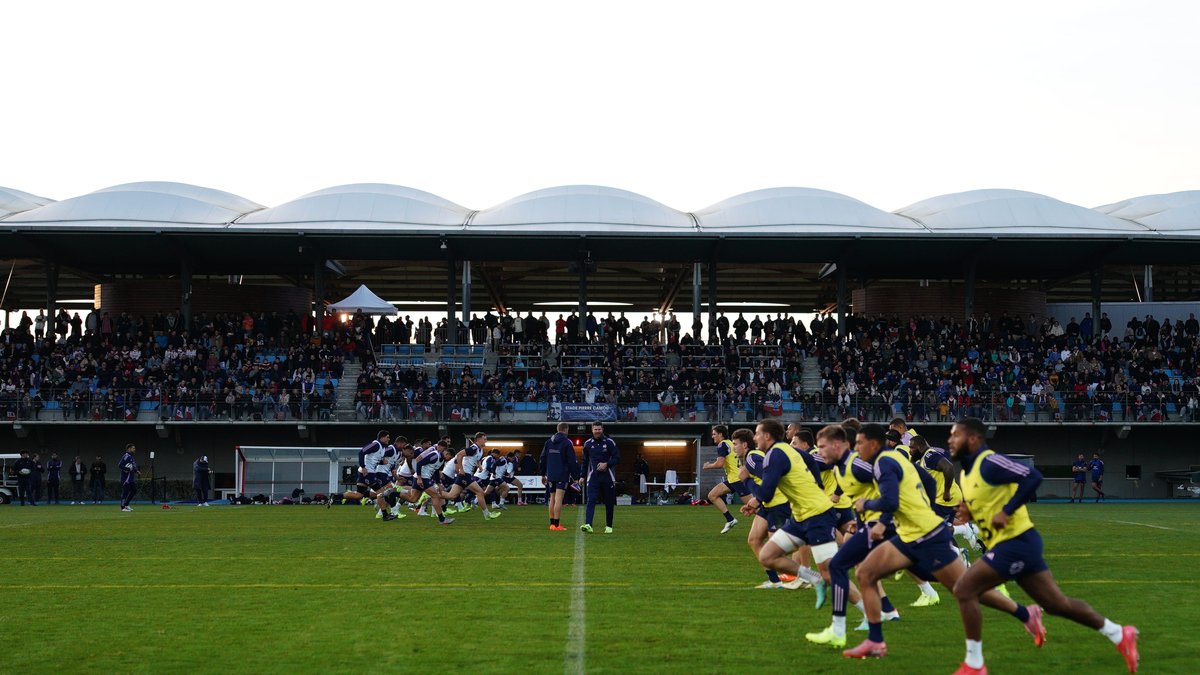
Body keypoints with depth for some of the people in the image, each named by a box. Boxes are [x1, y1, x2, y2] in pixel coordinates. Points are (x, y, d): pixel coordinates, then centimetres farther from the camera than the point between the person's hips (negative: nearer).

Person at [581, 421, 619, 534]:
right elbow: (585, 461, 16)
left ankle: (609, 526, 18)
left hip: (608, 477, -1)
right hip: (593, 477, 1)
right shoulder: (587, 444, 8)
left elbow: (617, 459, 0)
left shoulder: (610, 442, 0)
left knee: (609, 503, 5)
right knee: (591, 500, -14)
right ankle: (588, 525, -26)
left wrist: (606, 464, -15)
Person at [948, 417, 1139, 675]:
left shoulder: (988, 463, -15)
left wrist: (1006, 511, -24)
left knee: (964, 590, -12)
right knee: (1057, 604, 14)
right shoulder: (968, 471, 14)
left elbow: (1032, 477, -25)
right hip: (1014, 543, 10)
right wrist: (969, 512, 4)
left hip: (1016, 542, -10)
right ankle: (1119, 634, 25)